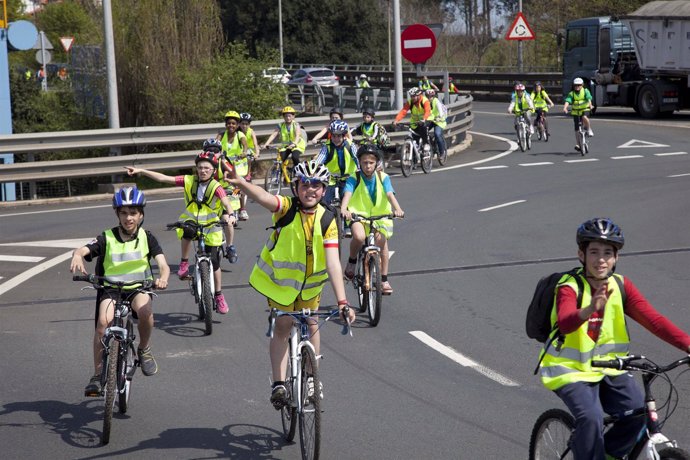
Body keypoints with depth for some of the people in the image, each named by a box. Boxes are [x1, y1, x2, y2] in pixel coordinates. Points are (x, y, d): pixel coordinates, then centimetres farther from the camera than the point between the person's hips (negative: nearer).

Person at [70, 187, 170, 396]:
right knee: (103, 322, -28)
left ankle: (144, 350, -6)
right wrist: (77, 257, -45)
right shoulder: (107, 238, -4)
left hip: (138, 288, 0)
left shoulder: (146, 237, 0)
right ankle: (98, 375, -15)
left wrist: (163, 278, -35)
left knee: (145, 310, -34)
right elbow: (82, 250, -19)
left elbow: (163, 263, -11)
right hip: (111, 288, 0)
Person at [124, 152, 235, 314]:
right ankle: (184, 263, -14)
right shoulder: (189, 181, -8)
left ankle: (219, 295, 19)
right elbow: (163, 178, -10)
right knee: (186, 232, -37)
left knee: (214, 263, -1)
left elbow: (226, 202, -31)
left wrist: (230, 214, -53)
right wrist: (140, 171, -16)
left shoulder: (216, 187, -14)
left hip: (210, 228, -1)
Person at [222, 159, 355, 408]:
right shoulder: (287, 207, -24)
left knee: (311, 327, 9)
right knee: (283, 326, -7)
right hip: (279, 278, -2)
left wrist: (342, 301, -36)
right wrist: (241, 183, -69)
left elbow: (333, 263, -26)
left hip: (310, 281, 2)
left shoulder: (327, 220, -20)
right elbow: (264, 198, -47)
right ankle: (278, 383, -3)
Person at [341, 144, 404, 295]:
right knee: (359, 236, -32)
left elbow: (390, 194, -16)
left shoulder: (382, 177, -2)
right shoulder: (354, 178, -6)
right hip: (358, 215, -2)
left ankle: (384, 280, -5)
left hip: (380, 216, 2)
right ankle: (352, 261, 0)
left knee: (381, 240, -21)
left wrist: (397, 208, -36)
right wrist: (343, 209, -44)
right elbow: (347, 193, -23)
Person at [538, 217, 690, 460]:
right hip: (572, 369, -5)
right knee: (591, 417, -27)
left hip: (608, 367, 5)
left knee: (638, 411, -15)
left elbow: (653, 319, -12)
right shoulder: (569, 287, -16)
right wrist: (590, 309, -57)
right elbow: (565, 323, -36)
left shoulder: (621, 286, -2)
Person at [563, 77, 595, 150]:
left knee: (584, 118, -37)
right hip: (575, 111, 2)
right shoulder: (571, 94, -5)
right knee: (577, 128, 1)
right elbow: (567, 101, -20)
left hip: (584, 109, -2)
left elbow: (589, 98, -23)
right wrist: (565, 108, -39)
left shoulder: (585, 91, -7)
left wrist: (590, 105, -43)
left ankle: (589, 129, -9)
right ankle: (578, 144, 11)